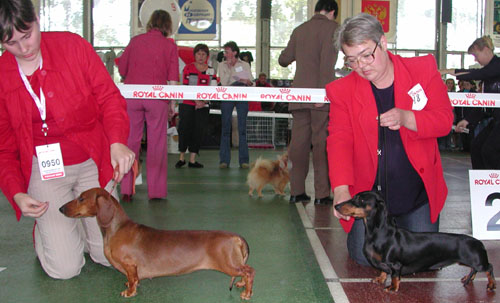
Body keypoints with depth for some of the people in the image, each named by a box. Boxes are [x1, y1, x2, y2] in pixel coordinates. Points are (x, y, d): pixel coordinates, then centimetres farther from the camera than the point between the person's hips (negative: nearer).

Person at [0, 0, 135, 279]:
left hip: (92, 163, 1)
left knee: (111, 255, 4)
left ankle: (81, 220, 34)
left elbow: (109, 97, -6)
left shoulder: (73, 46, -9)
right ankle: (45, 231, 29)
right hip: (45, 170, 0)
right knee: (65, 269, -4)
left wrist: (117, 141, -25)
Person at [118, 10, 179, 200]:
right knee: (156, 142, 6)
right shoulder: (170, 45, 3)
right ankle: (155, 190, 10)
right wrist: (172, 103, 6)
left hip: (131, 96, 2)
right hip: (157, 97, -2)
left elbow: (122, 70, 12)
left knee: (131, 140, 7)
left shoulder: (135, 40, 9)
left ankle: (126, 190, 7)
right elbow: (173, 78, 0)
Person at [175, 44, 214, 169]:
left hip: (203, 106, 3)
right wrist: (196, 100, -14)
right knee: (184, 129, -5)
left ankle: (192, 160, 6)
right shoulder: (188, 68, 1)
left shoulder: (211, 71, 10)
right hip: (187, 104, -2)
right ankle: (181, 157, 9)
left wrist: (204, 101, -9)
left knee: (198, 131, 1)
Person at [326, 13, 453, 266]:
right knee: (365, 257, -6)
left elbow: (445, 119, -6)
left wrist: (406, 118, -27)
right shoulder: (342, 90, -5)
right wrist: (342, 188, -29)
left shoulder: (424, 69, -3)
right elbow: (339, 140, -13)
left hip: (417, 191, 1)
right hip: (368, 193, 0)